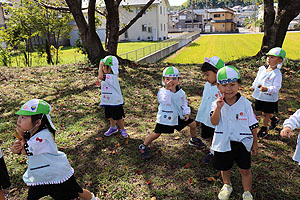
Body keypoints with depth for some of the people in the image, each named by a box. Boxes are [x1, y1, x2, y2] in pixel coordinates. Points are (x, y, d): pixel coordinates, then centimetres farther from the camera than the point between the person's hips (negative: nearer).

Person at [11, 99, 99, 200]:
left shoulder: (41, 138, -31)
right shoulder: (28, 133, -5)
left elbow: (25, 151, -19)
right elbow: (15, 149, 0)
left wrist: (22, 136, -10)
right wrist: (16, 145, -22)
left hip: (58, 175, -7)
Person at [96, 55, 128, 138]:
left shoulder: (112, 76, -25)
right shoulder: (107, 77, 6)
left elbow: (100, 77, -39)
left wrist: (100, 66, -29)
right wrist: (100, 83, 3)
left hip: (115, 101, -9)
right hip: (108, 101, 9)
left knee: (118, 117, 5)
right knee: (110, 116, 22)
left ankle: (123, 130, 24)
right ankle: (113, 127, 42)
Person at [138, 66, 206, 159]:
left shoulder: (181, 92, -1)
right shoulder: (162, 91, -18)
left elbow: (184, 103, 12)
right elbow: (166, 101, -37)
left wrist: (186, 113, 0)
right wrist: (167, 89, -46)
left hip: (178, 115, 6)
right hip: (165, 117, -5)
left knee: (193, 124, 10)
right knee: (157, 133, -4)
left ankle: (193, 140, 39)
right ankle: (143, 146, 17)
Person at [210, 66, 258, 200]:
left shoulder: (245, 103, -8)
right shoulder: (216, 104, -8)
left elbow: (253, 125, 1)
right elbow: (214, 122, -20)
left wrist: (255, 143, 6)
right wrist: (218, 108, -35)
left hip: (242, 142, -1)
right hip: (223, 143, 1)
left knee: (245, 170, 8)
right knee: (225, 168, 19)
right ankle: (227, 186, 48)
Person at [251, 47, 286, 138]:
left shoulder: (277, 74, -19)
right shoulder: (262, 69, 0)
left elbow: (276, 87, -23)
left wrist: (267, 89, -38)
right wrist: (253, 86, 17)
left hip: (269, 98, -6)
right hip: (260, 96, 6)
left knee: (265, 113, 6)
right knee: (264, 111, 21)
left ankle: (264, 129, 24)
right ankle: (274, 119, 48)